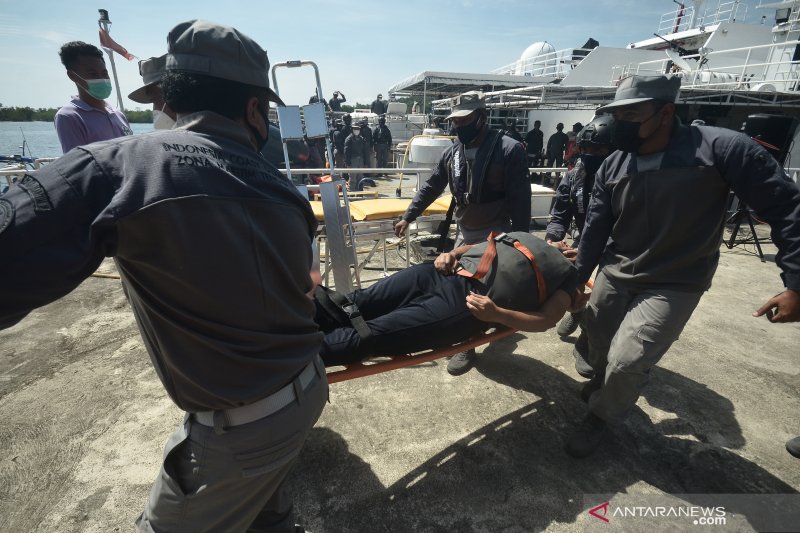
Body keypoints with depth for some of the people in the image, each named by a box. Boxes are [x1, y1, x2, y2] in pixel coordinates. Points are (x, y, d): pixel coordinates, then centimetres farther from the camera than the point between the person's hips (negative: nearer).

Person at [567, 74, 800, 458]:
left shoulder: (720, 149, -17)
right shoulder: (611, 167, -4)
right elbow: (595, 229, 2)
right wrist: (575, 280, 2)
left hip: (672, 286, -4)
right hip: (614, 275, 5)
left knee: (626, 364, -10)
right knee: (598, 343, 18)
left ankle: (602, 416, 21)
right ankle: (603, 385, 52)